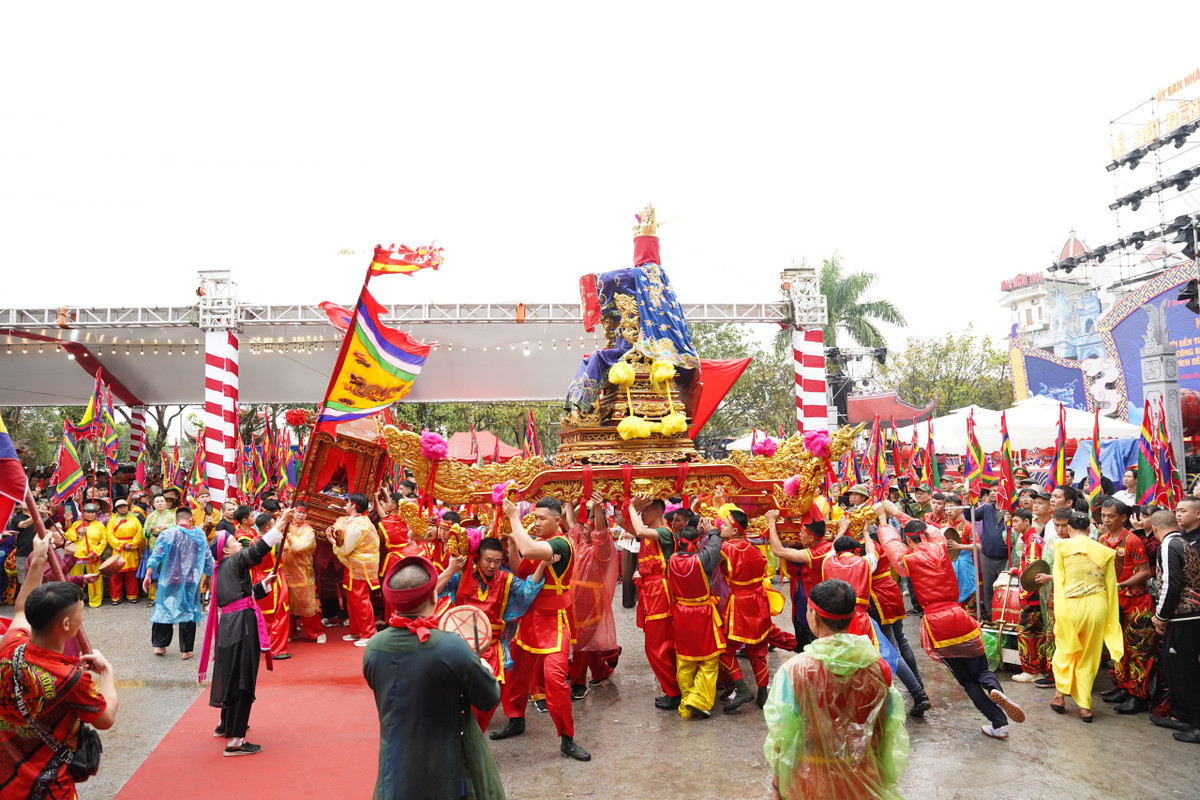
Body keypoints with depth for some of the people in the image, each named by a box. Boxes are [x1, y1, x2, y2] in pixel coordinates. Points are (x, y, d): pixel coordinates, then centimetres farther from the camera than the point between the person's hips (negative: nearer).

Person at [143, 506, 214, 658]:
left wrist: (148, 576, -4)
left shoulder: (168, 534, -7)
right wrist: (209, 575, 20)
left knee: (165, 610, 15)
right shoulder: (200, 535, 1)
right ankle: (186, 650, 10)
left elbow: (156, 556, -10)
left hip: (169, 581, -1)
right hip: (192, 582, 1)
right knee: (188, 612, 8)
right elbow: (208, 558, 8)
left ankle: (160, 645, 19)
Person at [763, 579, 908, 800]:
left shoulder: (794, 670, -22)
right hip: (864, 781, 3)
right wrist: (882, 780, 14)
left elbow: (782, 737, -14)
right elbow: (886, 732, -1)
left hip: (812, 781, -3)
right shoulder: (877, 666, -12)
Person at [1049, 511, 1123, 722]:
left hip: (1072, 604, -2)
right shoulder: (1104, 551, 4)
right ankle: (1085, 706, 15)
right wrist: (1111, 621, 12)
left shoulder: (1062, 546, -3)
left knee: (1065, 651, 20)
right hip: (1098, 605, 2)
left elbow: (1059, 582, -4)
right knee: (1089, 657, 14)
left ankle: (1060, 695, 21)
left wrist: (1059, 614, 1)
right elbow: (1111, 587, 6)